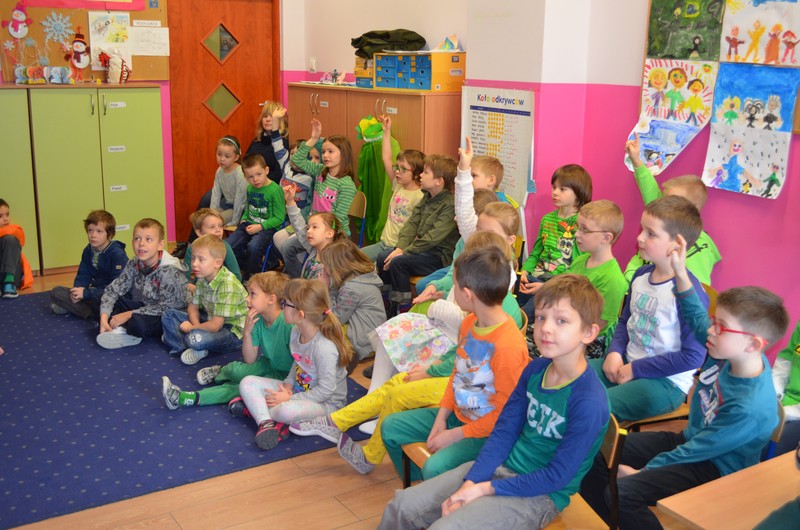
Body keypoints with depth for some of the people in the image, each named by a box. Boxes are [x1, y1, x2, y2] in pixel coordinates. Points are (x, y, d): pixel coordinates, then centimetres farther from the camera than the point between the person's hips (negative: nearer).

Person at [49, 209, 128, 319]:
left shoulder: (118, 254, -17)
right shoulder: (88, 251, 7)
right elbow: (83, 276, 10)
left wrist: (86, 293, -23)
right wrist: (77, 292, -14)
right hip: (95, 291, 8)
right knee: (56, 292, -3)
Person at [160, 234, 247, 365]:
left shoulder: (227, 285, -29)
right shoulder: (203, 278, -2)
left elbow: (215, 325, -28)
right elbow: (193, 307, 8)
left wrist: (192, 328, -11)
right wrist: (196, 326, -13)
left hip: (234, 332, -9)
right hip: (211, 321, 9)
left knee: (196, 339, -35)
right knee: (168, 315, 5)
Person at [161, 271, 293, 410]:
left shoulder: (287, 323, -27)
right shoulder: (257, 320, -4)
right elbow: (250, 361, -5)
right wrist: (247, 332, -18)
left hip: (285, 375, -6)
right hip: (268, 365, 6)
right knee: (235, 369, -20)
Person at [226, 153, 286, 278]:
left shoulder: (275, 190, -13)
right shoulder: (250, 188, 10)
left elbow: (279, 218, -13)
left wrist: (260, 226, -18)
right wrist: (244, 219, 5)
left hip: (267, 227, -7)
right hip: (249, 224, 7)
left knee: (253, 247, -34)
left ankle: (250, 278, -8)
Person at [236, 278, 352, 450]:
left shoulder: (324, 347, -29)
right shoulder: (296, 332, -3)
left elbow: (326, 390, -26)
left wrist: (290, 398, -21)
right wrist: (288, 385, -7)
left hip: (326, 403, -9)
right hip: (298, 390, 9)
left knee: (288, 411, -41)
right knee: (247, 383, -5)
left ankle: (254, 407, -12)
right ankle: (267, 423, -25)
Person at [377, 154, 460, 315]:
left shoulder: (450, 204, -18)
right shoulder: (427, 198, 11)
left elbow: (434, 237, -23)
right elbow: (412, 223, 7)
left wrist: (405, 252, -20)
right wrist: (400, 247, -9)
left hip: (440, 255, -9)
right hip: (422, 249, 9)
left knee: (397, 262, -24)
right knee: (383, 257, -3)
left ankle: (403, 309, -11)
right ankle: (387, 304, 8)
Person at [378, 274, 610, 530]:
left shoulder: (590, 402, -23)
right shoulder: (535, 369, -1)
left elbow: (556, 477, -19)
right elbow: (504, 430, 3)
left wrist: (485, 489, -16)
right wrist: (469, 484, -9)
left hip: (540, 495, -7)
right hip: (502, 465, 7)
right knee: (401, 506, 1)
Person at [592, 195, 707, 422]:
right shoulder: (641, 276, 4)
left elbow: (692, 357, -21)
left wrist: (635, 369, -16)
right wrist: (614, 353, -1)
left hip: (666, 381, -8)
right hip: (625, 364, 8)